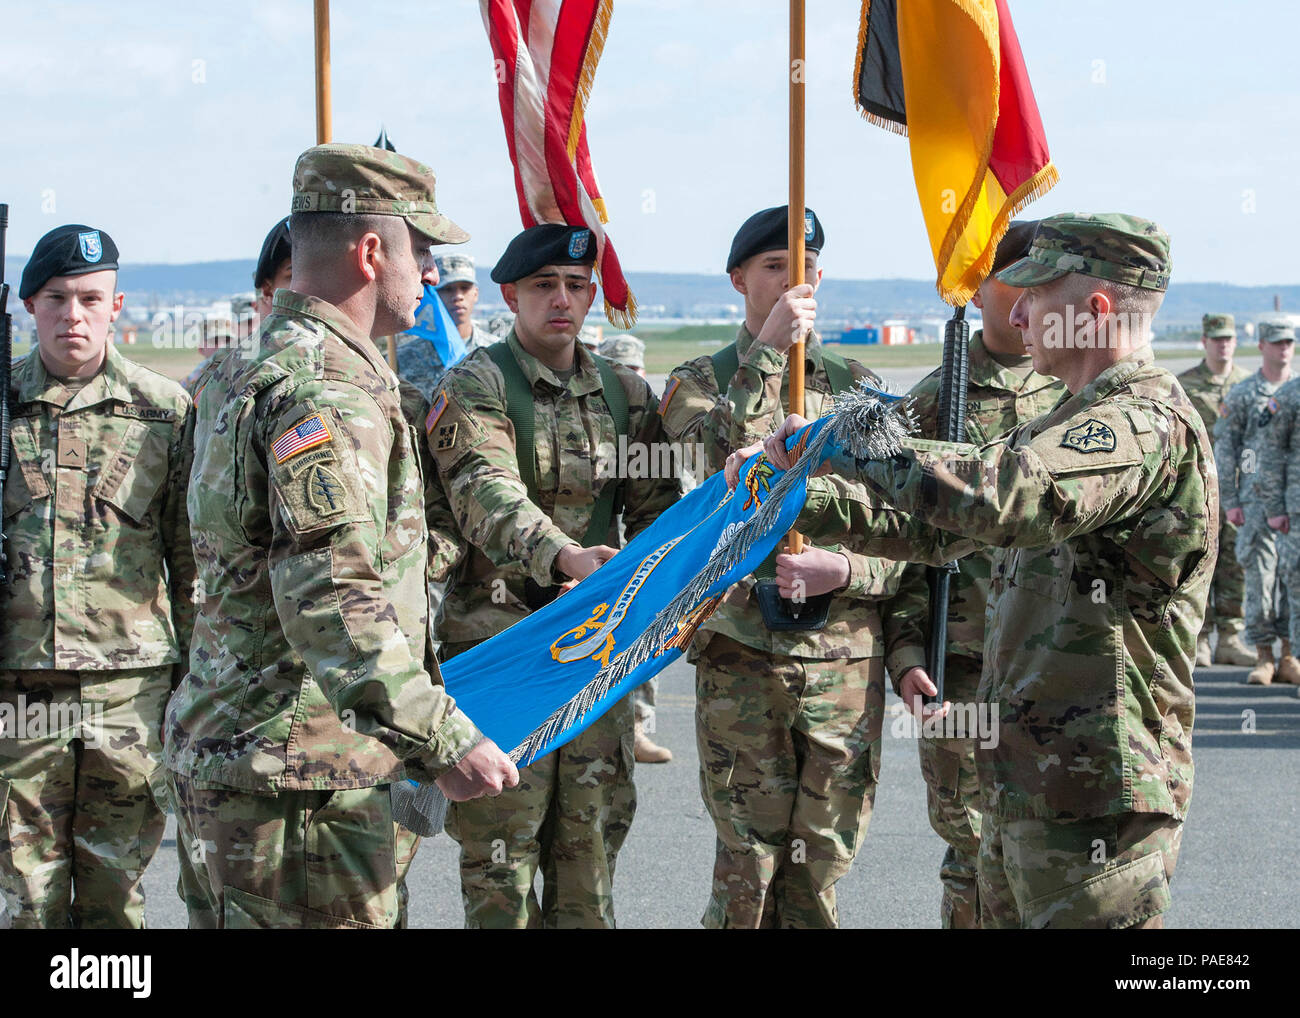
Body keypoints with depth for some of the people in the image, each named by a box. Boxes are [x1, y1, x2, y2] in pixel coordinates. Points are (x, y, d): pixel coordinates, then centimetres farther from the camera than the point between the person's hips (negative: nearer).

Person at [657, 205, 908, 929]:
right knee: (748, 868, 3)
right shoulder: (701, 381, 6)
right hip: (742, 658, -2)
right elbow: (727, 461, -17)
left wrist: (845, 570, -12)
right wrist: (766, 353, -20)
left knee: (820, 868, 8)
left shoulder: (858, 388, 11)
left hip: (848, 658, 2)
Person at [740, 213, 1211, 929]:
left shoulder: (1150, 424, -18)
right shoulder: (1079, 421, 18)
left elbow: (997, 495, -35)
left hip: (1092, 796, -10)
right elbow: (943, 527, 23)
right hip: (1021, 784, 10)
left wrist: (837, 442, -24)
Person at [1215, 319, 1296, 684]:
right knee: (1260, 575, -3)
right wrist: (1229, 500, -4)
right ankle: (1263, 657, 3)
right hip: (1257, 496, -2)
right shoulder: (1242, 394, 3)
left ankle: (1288, 655, 11)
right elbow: (1223, 447, 2)